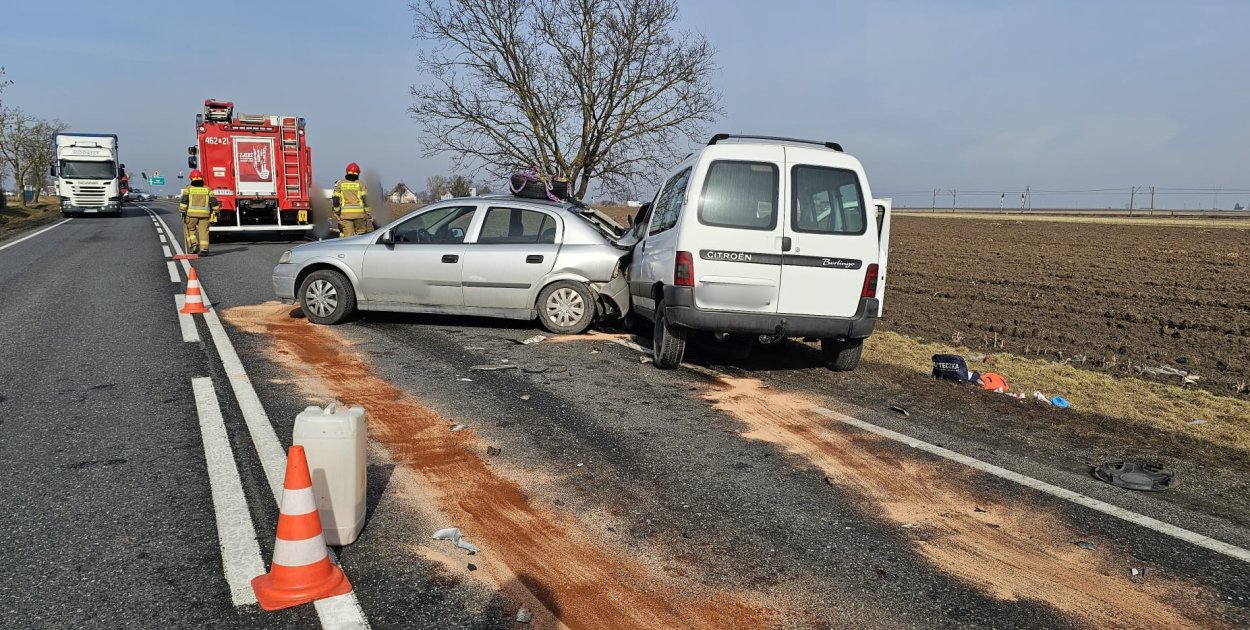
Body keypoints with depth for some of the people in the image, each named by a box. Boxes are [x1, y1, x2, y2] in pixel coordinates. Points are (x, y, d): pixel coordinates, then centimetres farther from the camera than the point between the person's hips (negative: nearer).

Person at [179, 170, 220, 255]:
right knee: (203, 231, 2)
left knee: (190, 229, 17)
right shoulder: (207, 189, 8)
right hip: (205, 214, 1)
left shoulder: (188, 189, 4)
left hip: (192, 213, -1)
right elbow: (214, 202, 5)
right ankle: (204, 249, -6)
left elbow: (184, 201, -5)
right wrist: (216, 212, 13)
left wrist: (183, 212, -5)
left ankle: (194, 245, 4)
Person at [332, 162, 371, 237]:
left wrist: (336, 211, 15)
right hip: (359, 212, 0)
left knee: (348, 235, -1)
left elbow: (336, 199, 6)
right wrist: (368, 212, 3)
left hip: (345, 213, 1)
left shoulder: (340, 183, 7)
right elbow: (365, 198, -1)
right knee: (361, 233, 10)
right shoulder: (360, 184, 3)